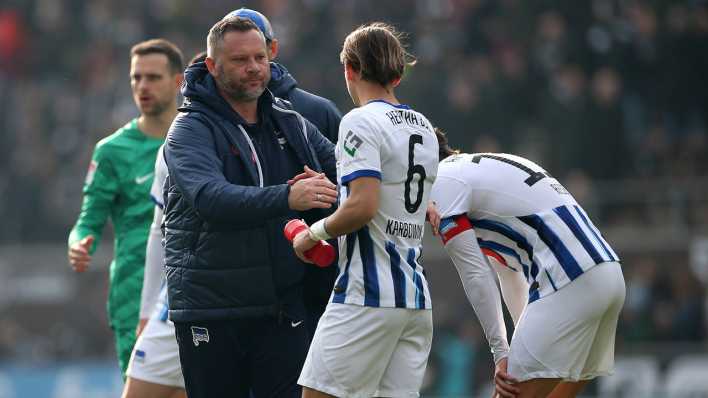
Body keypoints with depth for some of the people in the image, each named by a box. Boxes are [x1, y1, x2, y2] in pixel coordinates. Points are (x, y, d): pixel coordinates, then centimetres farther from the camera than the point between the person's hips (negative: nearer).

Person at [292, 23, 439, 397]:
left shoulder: (361, 121, -9)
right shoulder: (424, 128, 16)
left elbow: (363, 206, -21)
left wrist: (313, 234, -5)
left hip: (367, 295, -8)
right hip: (416, 298, 8)